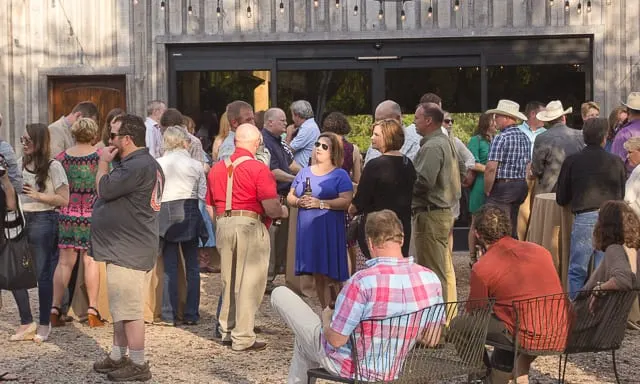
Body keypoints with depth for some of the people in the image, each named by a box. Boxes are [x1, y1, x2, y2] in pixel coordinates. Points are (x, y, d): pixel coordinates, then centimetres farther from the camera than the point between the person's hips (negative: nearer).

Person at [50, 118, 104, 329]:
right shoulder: (100, 156, -5)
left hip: (67, 213, 2)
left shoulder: (62, 157, 3)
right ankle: (92, 310, 4)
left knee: (65, 262, 8)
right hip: (93, 213, -2)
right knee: (91, 261, 4)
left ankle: (55, 308, 4)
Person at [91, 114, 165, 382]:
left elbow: (104, 189, -20)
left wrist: (103, 163, -6)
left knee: (129, 310, -6)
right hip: (123, 248, 11)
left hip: (129, 251, -11)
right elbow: (112, 192, 20)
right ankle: (118, 356, 30)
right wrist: (110, 163, 9)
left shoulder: (138, 166, -21)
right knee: (121, 308, 20)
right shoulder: (139, 163, 15)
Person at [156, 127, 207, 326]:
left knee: (170, 266, 5)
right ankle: (191, 314, 9)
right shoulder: (196, 164, 1)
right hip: (190, 213, 1)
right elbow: (203, 194, 4)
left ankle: (169, 315, 4)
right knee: (192, 265, 9)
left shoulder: (158, 164, -2)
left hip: (166, 213, 0)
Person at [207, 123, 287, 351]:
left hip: (223, 226, 6)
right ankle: (243, 338, 3)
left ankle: (227, 331, 28)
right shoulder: (259, 169, -9)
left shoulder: (217, 168, 11)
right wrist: (283, 212, 6)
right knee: (249, 283, 1)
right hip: (251, 226, -6)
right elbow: (271, 208, -14)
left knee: (229, 281, 19)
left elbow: (210, 208, 15)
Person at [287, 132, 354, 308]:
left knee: (329, 276, -9)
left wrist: (321, 203, -18)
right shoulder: (304, 172, 16)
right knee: (317, 275, 8)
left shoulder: (340, 175, 1)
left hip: (330, 230, -4)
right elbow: (290, 197, 16)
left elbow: (346, 201, -10)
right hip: (307, 229, 4)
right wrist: (298, 201, -6)